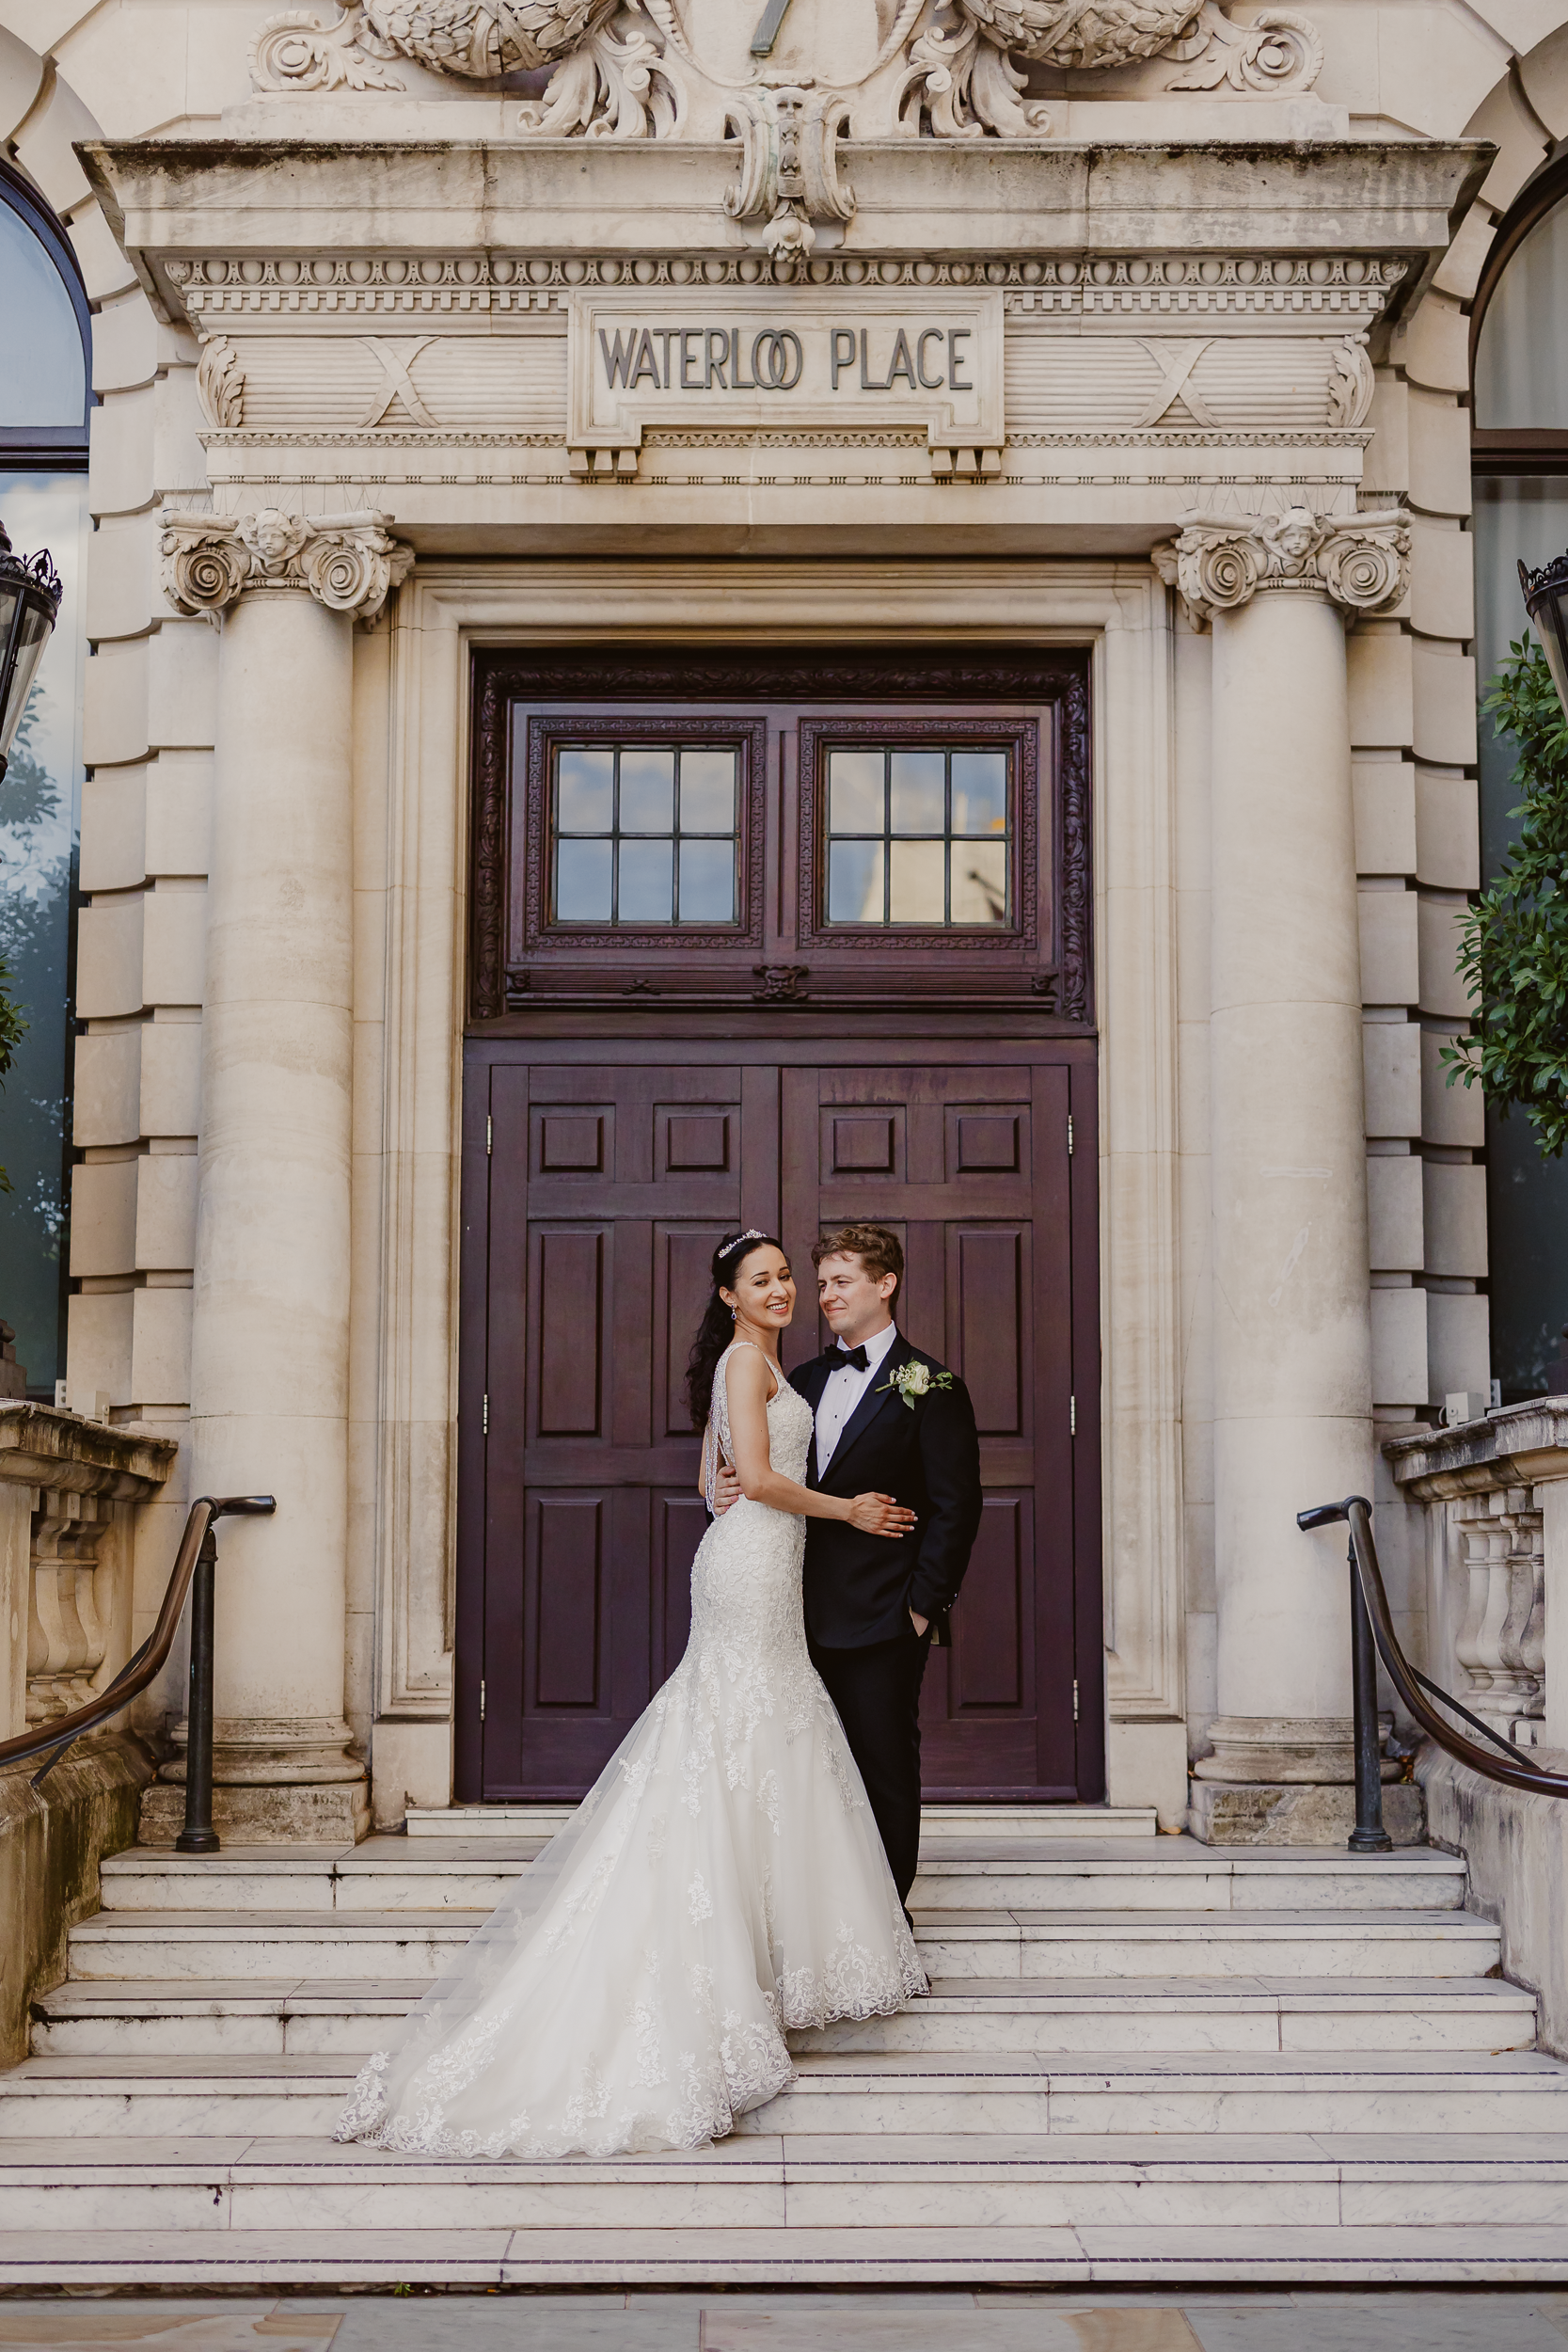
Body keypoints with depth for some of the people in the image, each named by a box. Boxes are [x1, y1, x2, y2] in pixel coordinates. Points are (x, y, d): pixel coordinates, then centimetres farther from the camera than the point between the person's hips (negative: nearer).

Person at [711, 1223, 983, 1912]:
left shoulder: (928, 1386, -5)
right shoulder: (806, 1380, 14)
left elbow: (955, 1507, -8)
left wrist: (924, 1604, -12)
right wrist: (731, 1494, -2)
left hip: (882, 1621, -6)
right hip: (811, 1615, 6)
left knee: (884, 1771, 3)